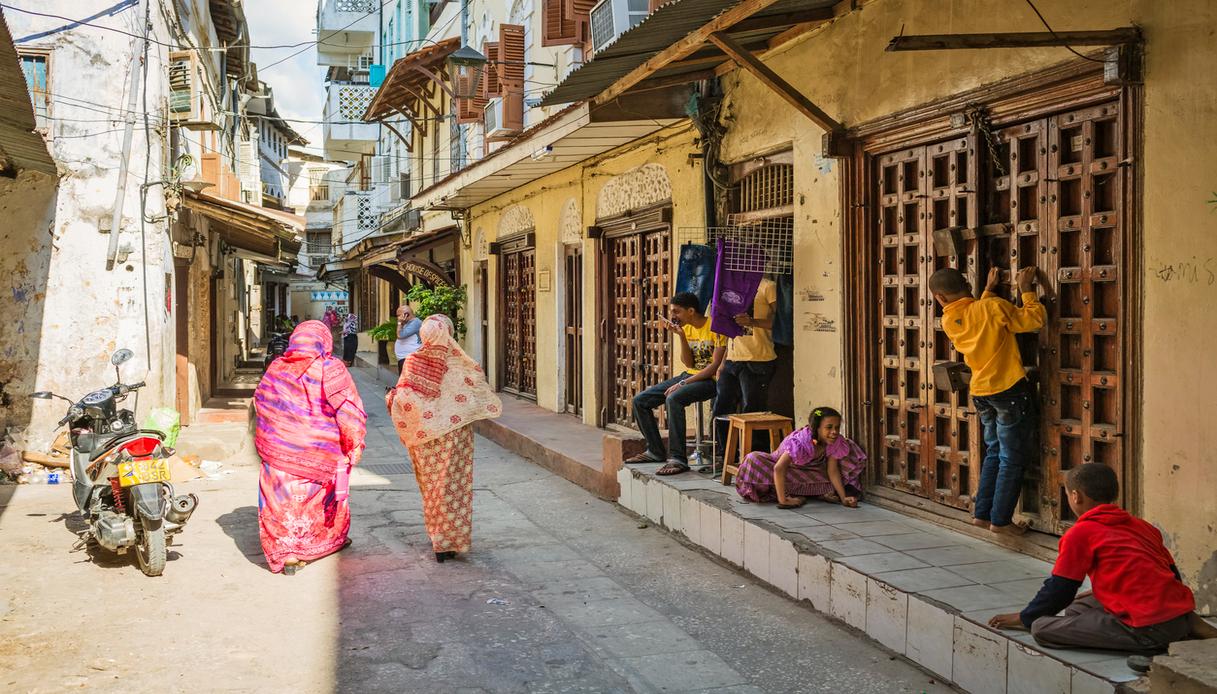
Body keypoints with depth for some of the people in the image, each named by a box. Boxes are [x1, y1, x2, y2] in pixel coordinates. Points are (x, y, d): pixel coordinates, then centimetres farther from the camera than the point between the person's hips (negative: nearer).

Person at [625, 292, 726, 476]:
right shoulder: (686, 328, 11)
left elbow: (714, 366, -19)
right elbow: (689, 363, 4)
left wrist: (682, 384, -22)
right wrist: (680, 335, -7)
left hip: (709, 380, -8)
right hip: (689, 375, 9)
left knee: (673, 399, -37)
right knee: (640, 400, -2)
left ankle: (678, 459, -33)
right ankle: (655, 451, 9)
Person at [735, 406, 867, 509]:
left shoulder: (837, 442, -21)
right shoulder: (799, 442, -38)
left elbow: (832, 471, -16)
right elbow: (778, 469, -44)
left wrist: (844, 498, -25)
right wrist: (782, 500, -47)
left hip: (813, 470, 5)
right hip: (790, 469, -4)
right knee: (753, 460, -36)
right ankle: (793, 495, -31)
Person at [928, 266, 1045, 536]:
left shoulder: (948, 322, 3)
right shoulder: (994, 306, -13)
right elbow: (1034, 320, -11)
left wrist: (988, 289, 24)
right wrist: (1026, 290, -1)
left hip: (981, 393, 6)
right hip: (1010, 391, -6)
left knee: (994, 453, 20)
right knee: (1012, 459, 4)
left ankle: (982, 513, 21)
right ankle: (1001, 520, 7)